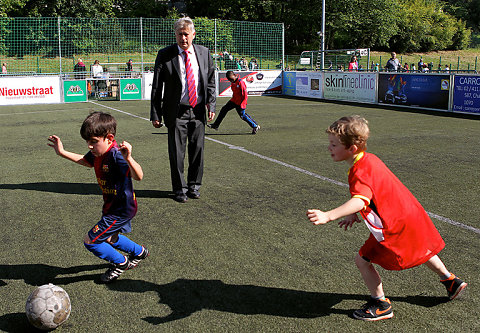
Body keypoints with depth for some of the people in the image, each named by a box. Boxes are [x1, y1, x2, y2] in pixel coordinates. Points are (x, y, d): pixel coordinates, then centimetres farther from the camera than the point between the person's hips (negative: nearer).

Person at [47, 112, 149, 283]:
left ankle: (121, 263, 17)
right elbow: (85, 161, 21)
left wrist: (128, 159, -63)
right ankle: (139, 252, 52)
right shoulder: (98, 153, -4)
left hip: (122, 210, -10)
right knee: (110, 239, 30)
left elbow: (138, 176, -45)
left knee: (90, 241, -5)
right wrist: (62, 152, 14)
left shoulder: (116, 155, -31)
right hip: (112, 207, 10)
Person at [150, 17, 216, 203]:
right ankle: (179, 189, 16)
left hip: (198, 110, 3)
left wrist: (211, 103, -1)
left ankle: (194, 185, 26)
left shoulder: (204, 53, 7)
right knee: (177, 151, 2)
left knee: (197, 149, 9)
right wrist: (155, 114, -6)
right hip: (176, 111, -3)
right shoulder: (165, 55, -3)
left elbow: (210, 81, 13)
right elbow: (157, 87, -2)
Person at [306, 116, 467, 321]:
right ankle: (450, 281, 54)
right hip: (412, 213, 10)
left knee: (362, 260, -2)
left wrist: (328, 216, -57)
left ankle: (381, 306, 14)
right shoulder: (369, 158, 4)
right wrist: (354, 214, 7)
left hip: (395, 226, -10)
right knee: (419, 250, 34)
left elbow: (360, 201, -46)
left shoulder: (359, 173, -27)